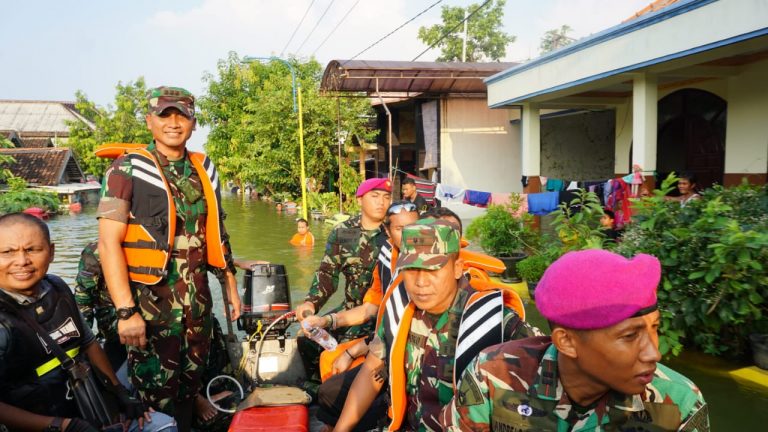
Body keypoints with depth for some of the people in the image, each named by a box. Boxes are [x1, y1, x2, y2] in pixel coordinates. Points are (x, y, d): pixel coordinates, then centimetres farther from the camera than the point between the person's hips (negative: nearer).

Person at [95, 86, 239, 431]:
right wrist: (125, 311, -18)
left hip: (197, 299, 5)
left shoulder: (204, 171, 9)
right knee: (156, 393, 4)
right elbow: (109, 242, -12)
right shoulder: (128, 168, -7)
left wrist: (231, 286, 15)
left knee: (191, 383, 17)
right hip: (150, 299, -5)